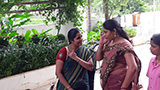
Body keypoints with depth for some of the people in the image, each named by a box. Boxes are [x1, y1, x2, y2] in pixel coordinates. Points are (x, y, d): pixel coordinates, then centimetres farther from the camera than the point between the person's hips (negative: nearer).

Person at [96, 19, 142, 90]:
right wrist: (101, 43, -4)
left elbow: (132, 67, -26)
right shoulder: (109, 42, 5)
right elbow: (98, 58, 9)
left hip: (118, 82, -7)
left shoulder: (124, 45, -18)